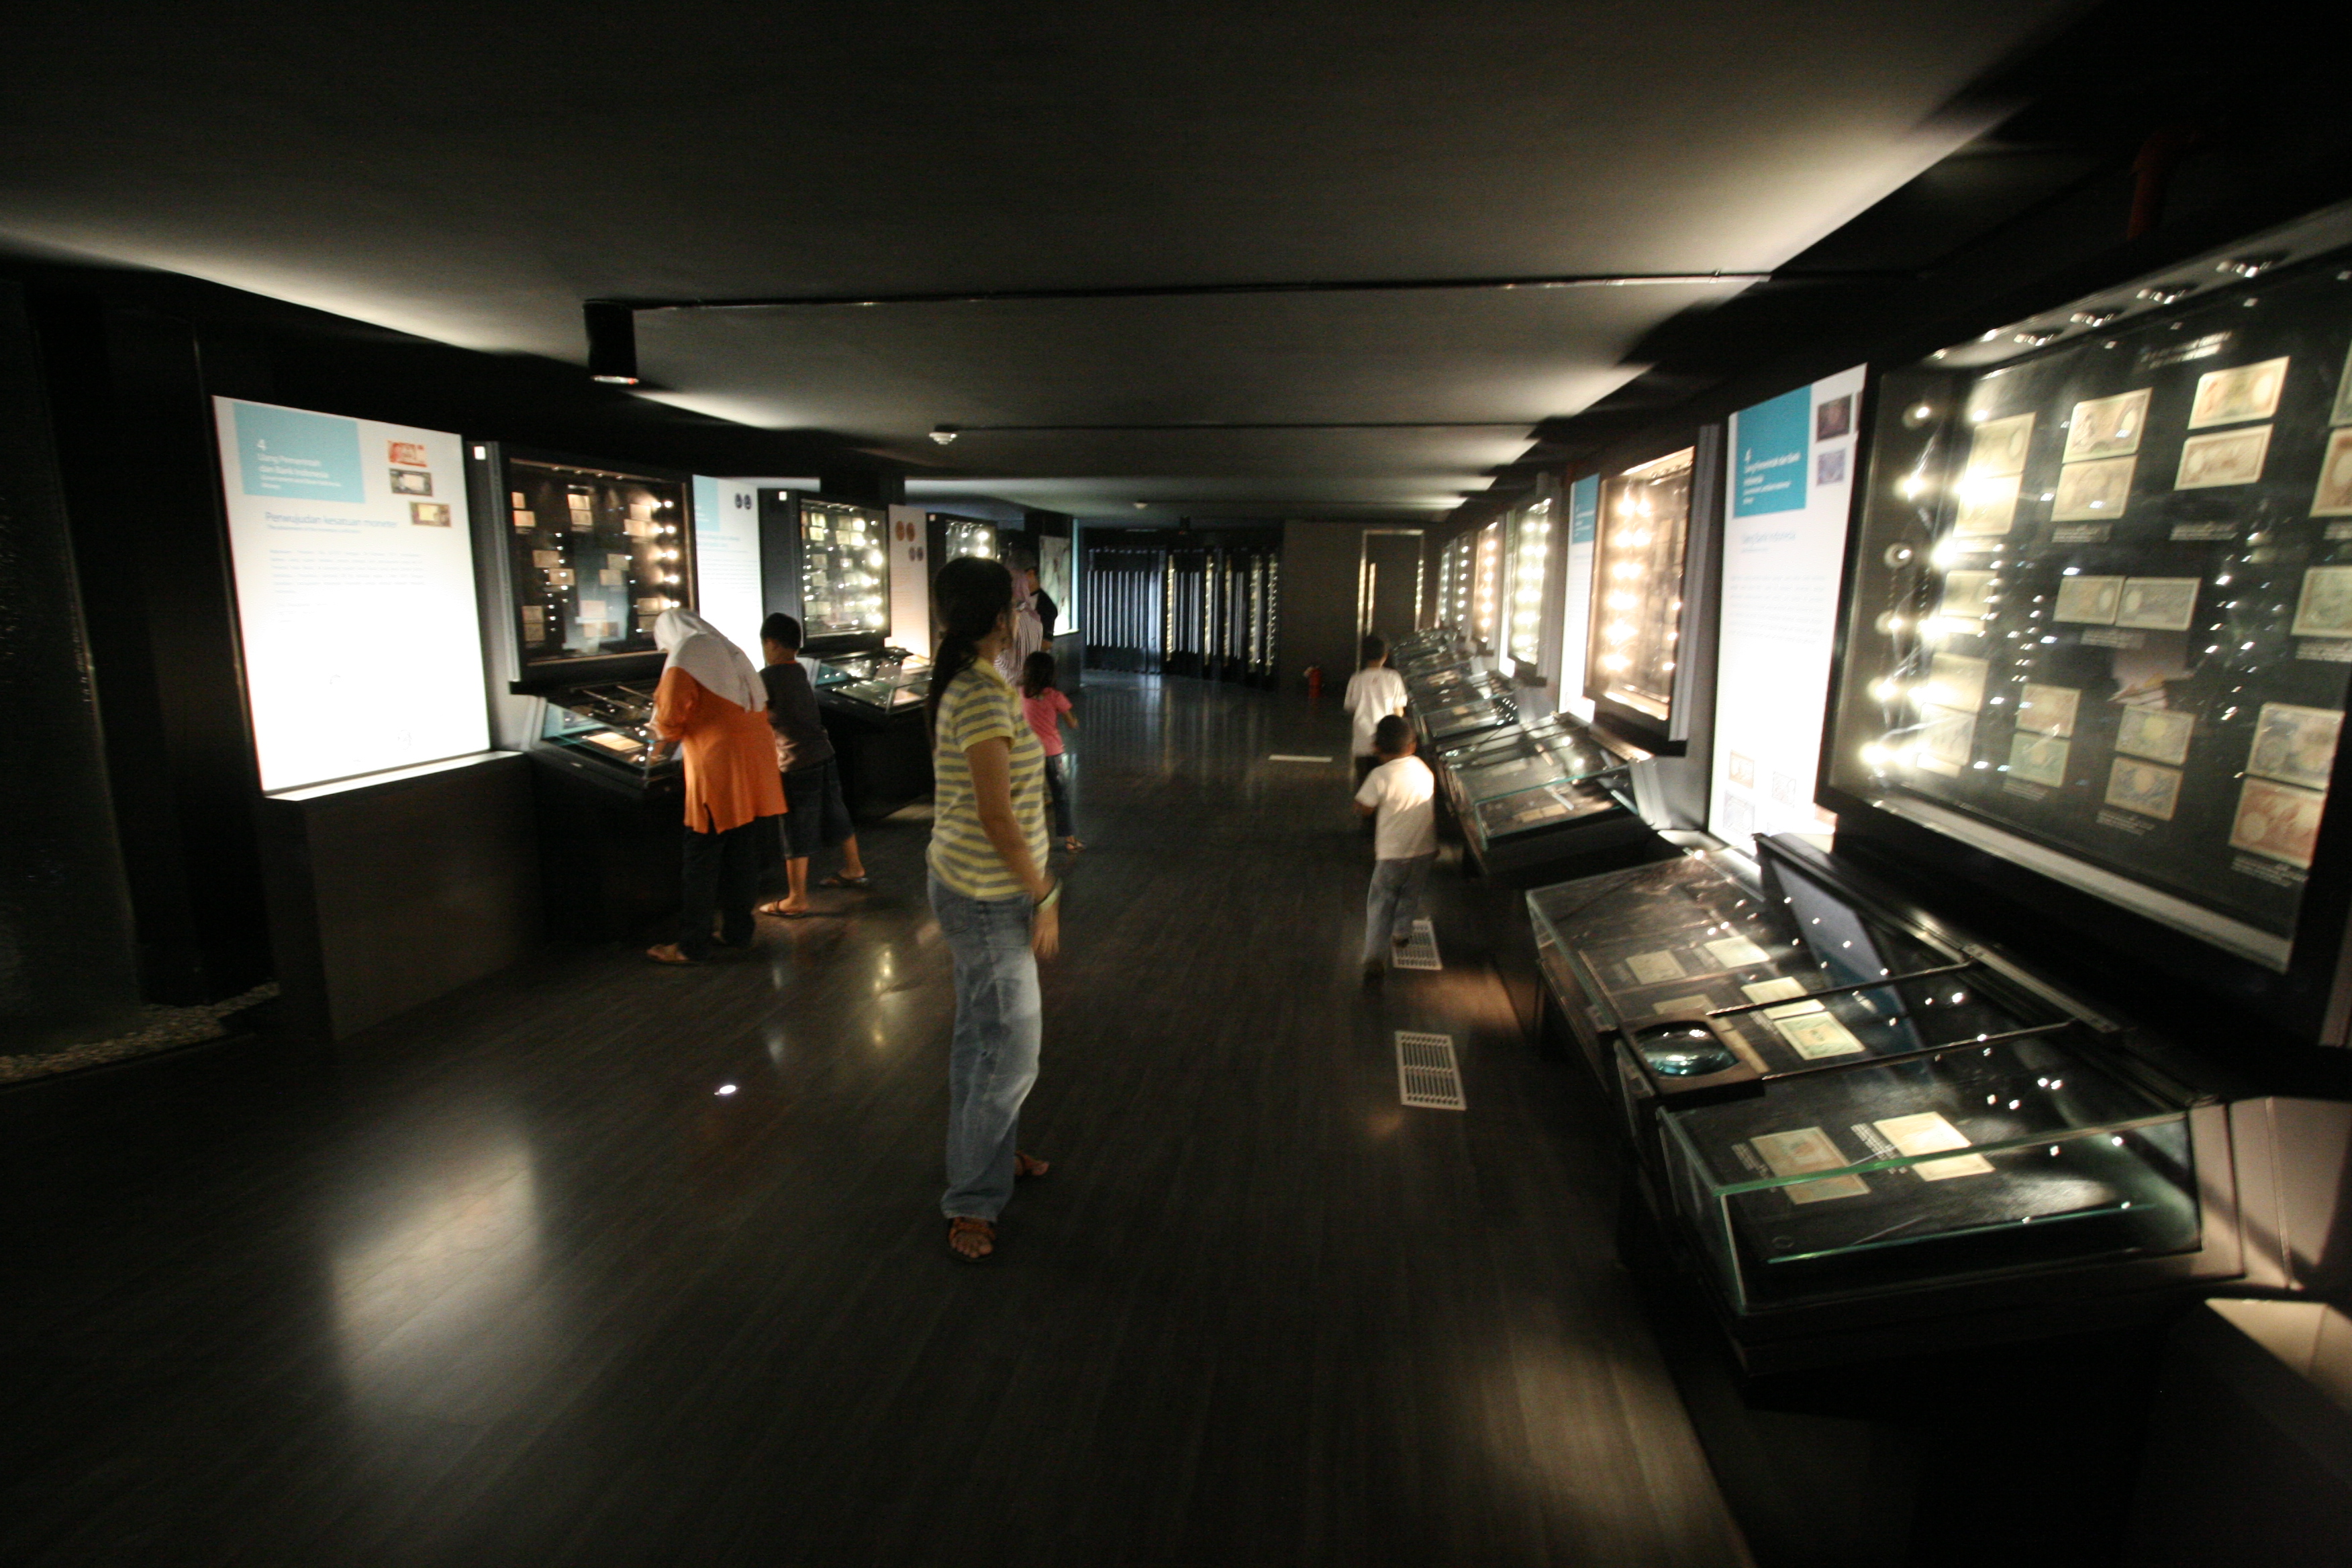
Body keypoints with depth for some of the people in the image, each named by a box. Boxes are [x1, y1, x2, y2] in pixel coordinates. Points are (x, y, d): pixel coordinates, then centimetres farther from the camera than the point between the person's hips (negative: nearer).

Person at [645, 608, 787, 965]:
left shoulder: (685, 654, -1)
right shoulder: (732, 653, 21)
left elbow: (671, 712, -11)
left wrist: (665, 739, 11)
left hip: (717, 767, -7)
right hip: (755, 766, 7)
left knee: (702, 858, -1)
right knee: (743, 852, 13)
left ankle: (692, 945, 5)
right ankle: (738, 929, 22)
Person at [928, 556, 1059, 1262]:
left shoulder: (959, 685, 7)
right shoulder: (984, 696, -23)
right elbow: (997, 816, -24)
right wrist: (1044, 896, -16)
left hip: (971, 888, 9)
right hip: (989, 898, -9)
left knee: (982, 1033, 22)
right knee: (1010, 1051, 2)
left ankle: (991, 1149, 40)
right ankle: (971, 1200, 17)